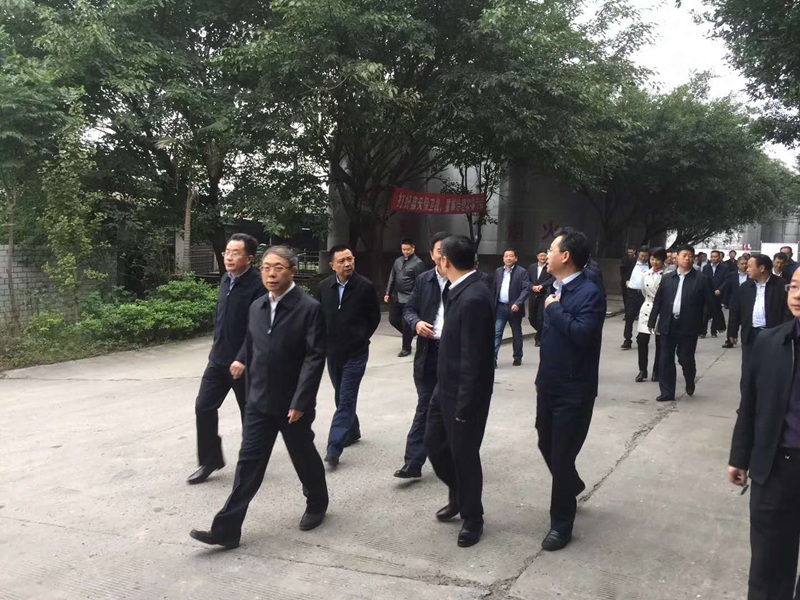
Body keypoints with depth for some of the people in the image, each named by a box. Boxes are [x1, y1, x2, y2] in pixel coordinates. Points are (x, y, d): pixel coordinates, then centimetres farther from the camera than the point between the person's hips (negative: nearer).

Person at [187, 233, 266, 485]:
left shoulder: (257, 285, -18)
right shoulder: (225, 280, 7)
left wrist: (242, 359, -25)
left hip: (243, 363, -7)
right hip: (218, 358, 7)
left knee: (250, 414, 9)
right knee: (204, 407, 4)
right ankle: (210, 460, 20)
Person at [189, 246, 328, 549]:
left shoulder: (309, 308, -14)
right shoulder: (256, 307, 6)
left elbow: (315, 358, -17)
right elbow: (251, 352, 13)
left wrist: (300, 402, -21)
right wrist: (252, 391, 13)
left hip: (292, 404, -5)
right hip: (258, 402, 5)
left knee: (304, 458, 14)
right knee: (248, 463, 6)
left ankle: (317, 504, 38)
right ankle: (227, 528, 10)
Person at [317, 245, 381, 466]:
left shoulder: (365, 286, -11)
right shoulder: (324, 286, -1)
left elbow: (375, 316, 0)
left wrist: (362, 338, 1)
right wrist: (325, 340, 5)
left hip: (355, 353, -4)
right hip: (332, 351, 5)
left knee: (346, 400, -7)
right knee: (342, 398, 17)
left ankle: (334, 448, -9)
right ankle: (352, 432, 37)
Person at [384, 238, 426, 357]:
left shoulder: (418, 263, -9)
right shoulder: (398, 261, 11)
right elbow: (392, 278, 16)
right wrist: (388, 293, 10)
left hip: (408, 299, -7)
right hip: (396, 297, 7)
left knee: (406, 323, 0)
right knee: (393, 319, 11)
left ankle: (406, 348, 14)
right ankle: (409, 334, 35)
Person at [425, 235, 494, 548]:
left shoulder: (474, 298, -26)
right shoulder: (459, 291, 5)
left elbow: (473, 359, -25)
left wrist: (464, 406, -22)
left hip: (464, 392, -9)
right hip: (446, 386, 9)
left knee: (464, 454, 7)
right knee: (434, 443, 19)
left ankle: (472, 518, 28)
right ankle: (458, 496, 42)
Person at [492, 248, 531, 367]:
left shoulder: (522, 272, -4)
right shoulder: (498, 271, 10)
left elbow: (526, 289, -12)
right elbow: (494, 289, 13)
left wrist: (518, 303, -22)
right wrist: (492, 304, 8)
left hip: (514, 307, -3)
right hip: (500, 307, 3)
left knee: (516, 334, 9)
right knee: (496, 333, -4)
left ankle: (518, 357, 22)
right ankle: (493, 358, -6)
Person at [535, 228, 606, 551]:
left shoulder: (590, 293, -18)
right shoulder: (557, 289, 7)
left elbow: (583, 334, -32)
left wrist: (554, 309, -20)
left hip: (573, 391, -8)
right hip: (549, 387, 8)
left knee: (562, 455, 2)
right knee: (547, 446, 20)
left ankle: (561, 524, 19)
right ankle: (572, 485, 49)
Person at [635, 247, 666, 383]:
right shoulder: (646, 275, 5)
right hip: (647, 309, 3)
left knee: (660, 343, 6)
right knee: (641, 340, -5)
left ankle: (656, 371, 17)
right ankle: (642, 370, 6)